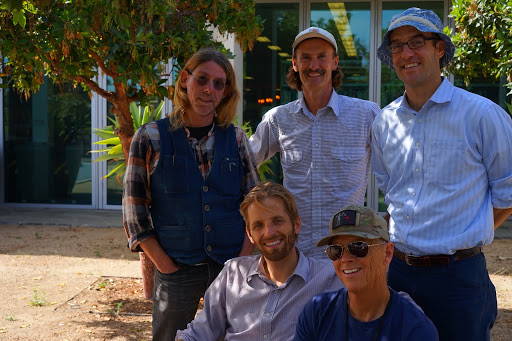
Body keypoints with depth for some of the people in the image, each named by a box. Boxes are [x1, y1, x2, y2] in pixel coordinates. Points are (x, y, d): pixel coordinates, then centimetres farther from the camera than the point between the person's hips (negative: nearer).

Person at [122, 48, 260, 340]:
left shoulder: (236, 139, 5)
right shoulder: (151, 138, -2)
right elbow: (135, 212, -2)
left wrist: (242, 264, -3)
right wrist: (167, 268, -8)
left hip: (231, 269, 2)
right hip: (177, 272, -2)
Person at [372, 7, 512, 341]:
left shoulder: (482, 114, -7)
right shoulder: (385, 122, 7)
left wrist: (468, 238, 5)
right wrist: (402, 235, 12)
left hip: (457, 274, -4)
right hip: (396, 269, 4)